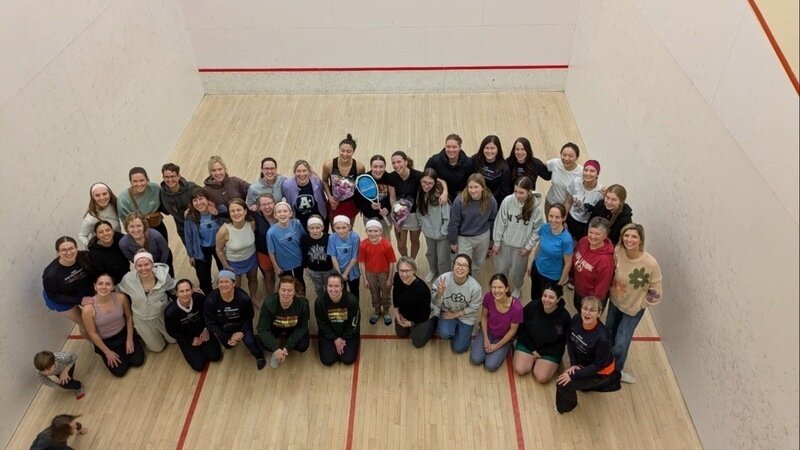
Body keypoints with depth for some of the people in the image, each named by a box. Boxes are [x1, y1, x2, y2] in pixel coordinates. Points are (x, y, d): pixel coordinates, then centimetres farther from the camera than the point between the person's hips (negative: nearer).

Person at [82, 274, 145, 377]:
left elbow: (129, 316, -4)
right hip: (105, 341, -2)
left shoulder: (121, 297, -23)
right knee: (120, 371, -2)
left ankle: (127, 345, 28)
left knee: (138, 361, -1)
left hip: (124, 333, 2)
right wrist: (107, 352, -8)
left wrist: (130, 339, -3)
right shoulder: (88, 309, -30)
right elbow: (92, 333, -16)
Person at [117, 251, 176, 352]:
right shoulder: (128, 279, -28)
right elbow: (118, 292, -5)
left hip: (163, 315, 0)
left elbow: (173, 288, -7)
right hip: (143, 320, 0)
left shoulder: (163, 275, -29)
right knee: (157, 348, 22)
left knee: (174, 340, 22)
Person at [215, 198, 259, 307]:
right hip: (234, 262, -3)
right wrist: (226, 267, -9)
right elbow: (219, 250, -18)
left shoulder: (252, 224, -26)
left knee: (253, 279, 30)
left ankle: (254, 299, 60)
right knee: (236, 286, 21)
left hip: (251, 258, 4)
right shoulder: (224, 230, -35)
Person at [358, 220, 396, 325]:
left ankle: (386, 312, 44)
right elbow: (361, 262, -9)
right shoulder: (363, 245, -19)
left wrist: (390, 279, -10)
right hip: (370, 273, 2)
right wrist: (364, 279, -5)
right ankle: (377, 311, 47)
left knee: (386, 294, 20)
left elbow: (391, 263, -16)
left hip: (384, 273, -2)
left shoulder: (387, 245, -25)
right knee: (374, 294, 23)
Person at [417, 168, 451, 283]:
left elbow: (447, 217, -22)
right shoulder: (420, 194, -10)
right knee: (430, 254, 29)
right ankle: (433, 270, 57)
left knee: (442, 259, 9)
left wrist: (442, 232, -15)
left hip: (441, 233, -6)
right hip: (428, 232, 6)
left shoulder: (441, 196, -29)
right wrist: (422, 225, 2)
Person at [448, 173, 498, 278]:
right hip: (464, 238, -2)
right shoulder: (460, 201, -24)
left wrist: (492, 239, 7)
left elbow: (492, 221, -1)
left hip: (483, 237, 3)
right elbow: (454, 223, -13)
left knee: (477, 265, 22)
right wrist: (453, 241, -5)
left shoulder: (491, 201, -16)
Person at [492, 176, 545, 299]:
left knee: (517, 271, 17)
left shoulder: (536, 206, -21)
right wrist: (497, 242, -3)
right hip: (505, 242, 1)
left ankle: (516, 289, 49)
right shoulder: (507, 201, -21)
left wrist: (529, 246, -7)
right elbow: (500, 222, -9)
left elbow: (537, 229, -9)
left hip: (522, 246, -1)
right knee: (501, 269, 16)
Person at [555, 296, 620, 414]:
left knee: (563, 384, -17)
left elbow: (599, 365, -26)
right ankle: (610, 381, 44)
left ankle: (565, 406, 16)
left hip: (601, 371, -7)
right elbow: (570, 341, -3)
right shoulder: (576, 319, -21)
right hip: (583, 363, 7)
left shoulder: (602, 337, -38)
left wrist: (574, 375, -26)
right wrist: (573, 364, -12)